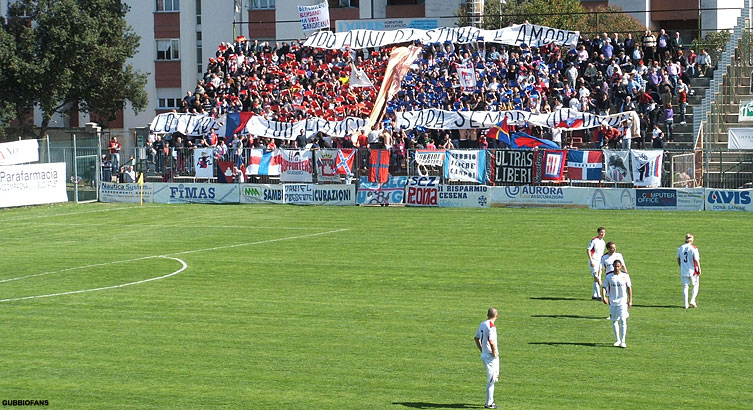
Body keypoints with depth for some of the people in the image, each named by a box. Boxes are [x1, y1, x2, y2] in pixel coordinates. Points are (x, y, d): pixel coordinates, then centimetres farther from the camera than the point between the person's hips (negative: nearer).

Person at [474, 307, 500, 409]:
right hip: (491, 356, -9)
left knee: (495, 376, 21)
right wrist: (494, 352, -17)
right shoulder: (491, 326, -18)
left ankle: (490, 401, 26)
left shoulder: (482, 324, 9)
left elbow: (476, 338, 20)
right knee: (491, 380, -2)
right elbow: (491, 341, -30)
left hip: (484, 354, 9)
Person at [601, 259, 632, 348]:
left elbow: (629, 288, 2)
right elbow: (604, 287, -2)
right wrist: (604, 297, -20)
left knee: (623, 320, -11)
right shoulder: (609, 277, -1)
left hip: (622, 301, -2)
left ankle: (623, 341, -9)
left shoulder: (625, 276, -3)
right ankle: (618, 340, 22)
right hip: (612, 302, 2)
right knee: (614, 321, 9)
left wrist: (630, 300, -1)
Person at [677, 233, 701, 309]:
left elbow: (678, 259, 12)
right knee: (695, 285, 14)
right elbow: (696, 260, -13)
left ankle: (686, 304, 5)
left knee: (685, 287, 8)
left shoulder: (680, 248, 2)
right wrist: (699, 269, -4)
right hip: (692, 271, -4)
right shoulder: (693, 248, -12)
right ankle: (692, 301, 3)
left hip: (683, 271, 4)